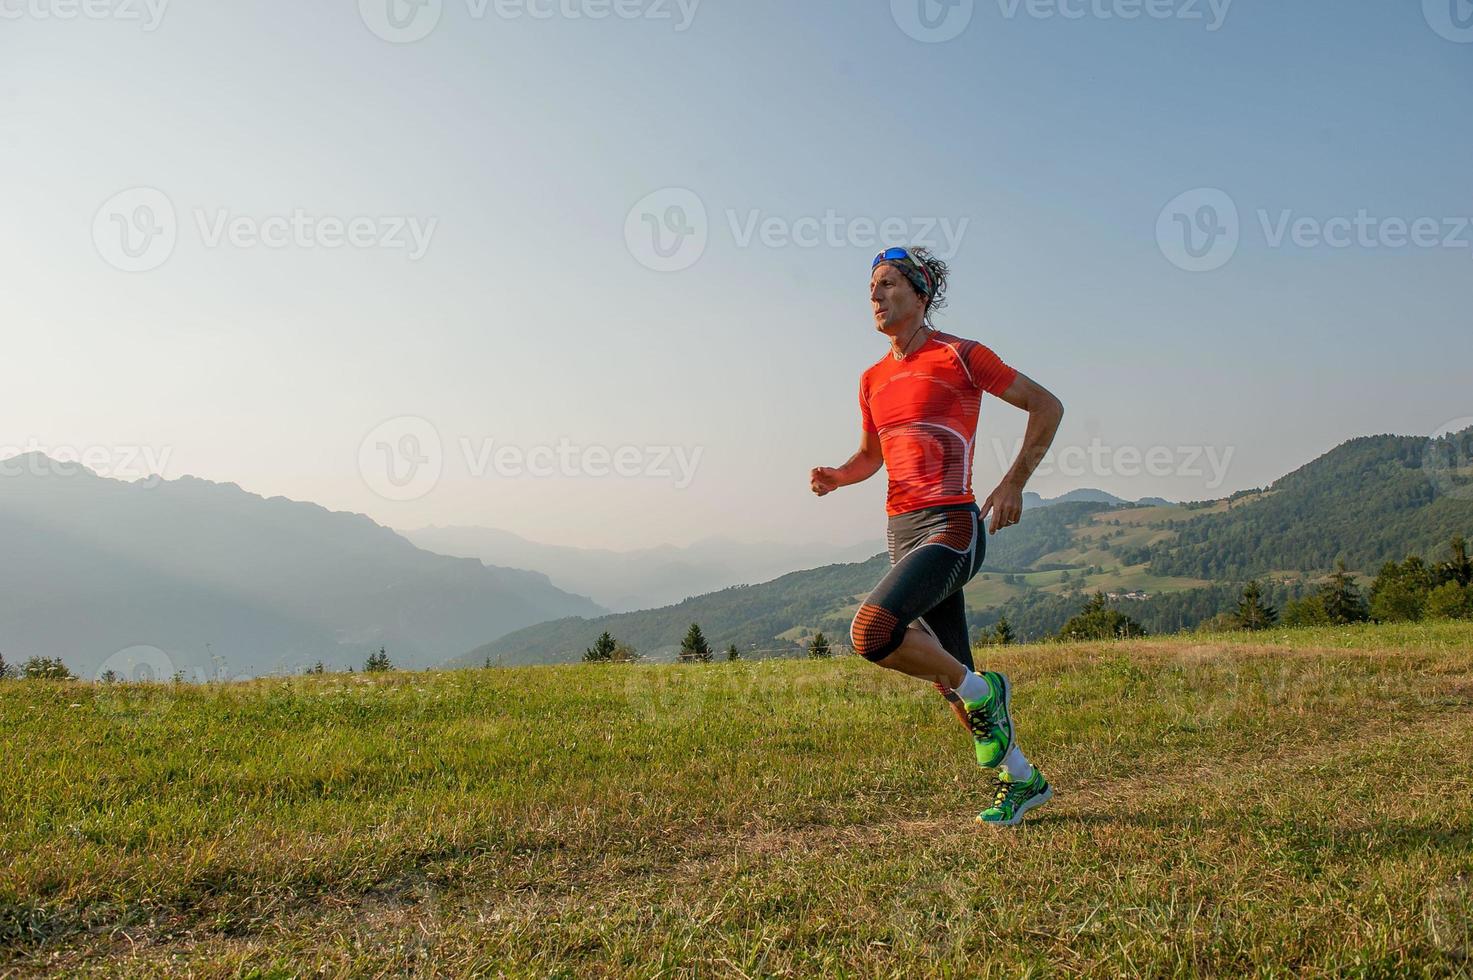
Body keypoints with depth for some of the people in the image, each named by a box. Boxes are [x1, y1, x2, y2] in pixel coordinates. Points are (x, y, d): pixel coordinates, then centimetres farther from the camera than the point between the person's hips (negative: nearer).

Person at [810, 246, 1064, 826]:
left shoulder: (959, 356, -4)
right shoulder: (873, 380, 15)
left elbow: (1046, 405, 2)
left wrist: (1014, 482, -6)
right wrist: (836, 477, 6)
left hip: (951, 525, -7)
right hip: (902, 531, 7)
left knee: (872, 632, -27)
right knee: (947, 677, 10)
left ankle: (982, 693, -3)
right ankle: (1021, 779, 30)